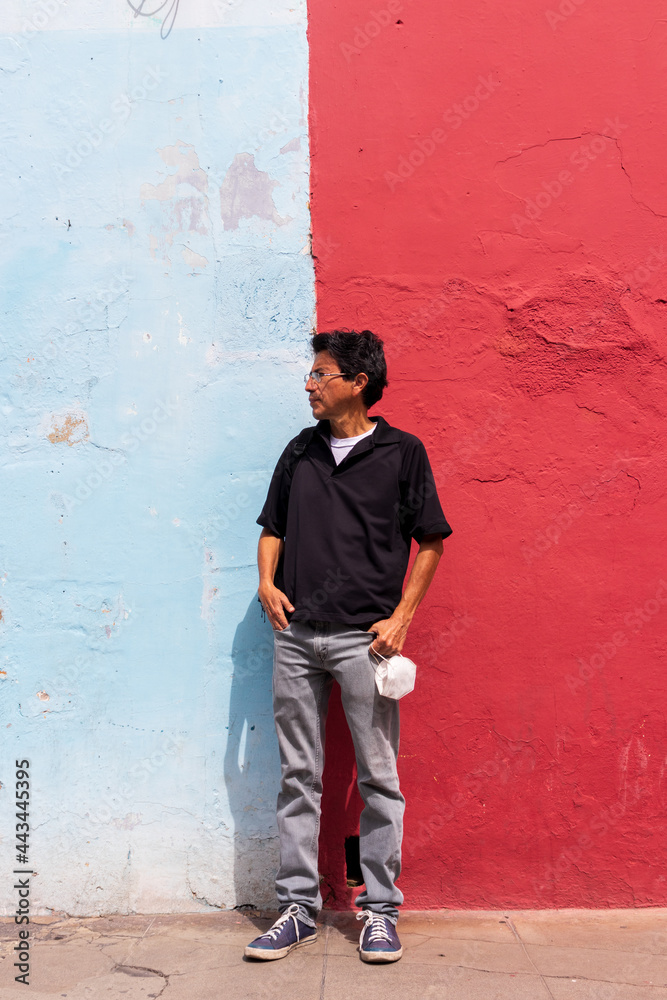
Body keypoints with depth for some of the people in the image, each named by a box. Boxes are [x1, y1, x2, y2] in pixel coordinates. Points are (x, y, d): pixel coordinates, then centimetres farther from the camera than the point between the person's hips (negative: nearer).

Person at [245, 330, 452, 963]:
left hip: (363, 637, -3)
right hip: (294, 635, 4)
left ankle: (379, 909, 19)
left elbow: (430, 541, 3)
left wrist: (401, 616, -5)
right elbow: (272, 529, 20)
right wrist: (266, 583, 1)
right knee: (298, 776, 9)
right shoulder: (300, 452, 13)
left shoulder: (402, 453, 1)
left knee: (378, 778, 4)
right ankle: (298, 908, 21)